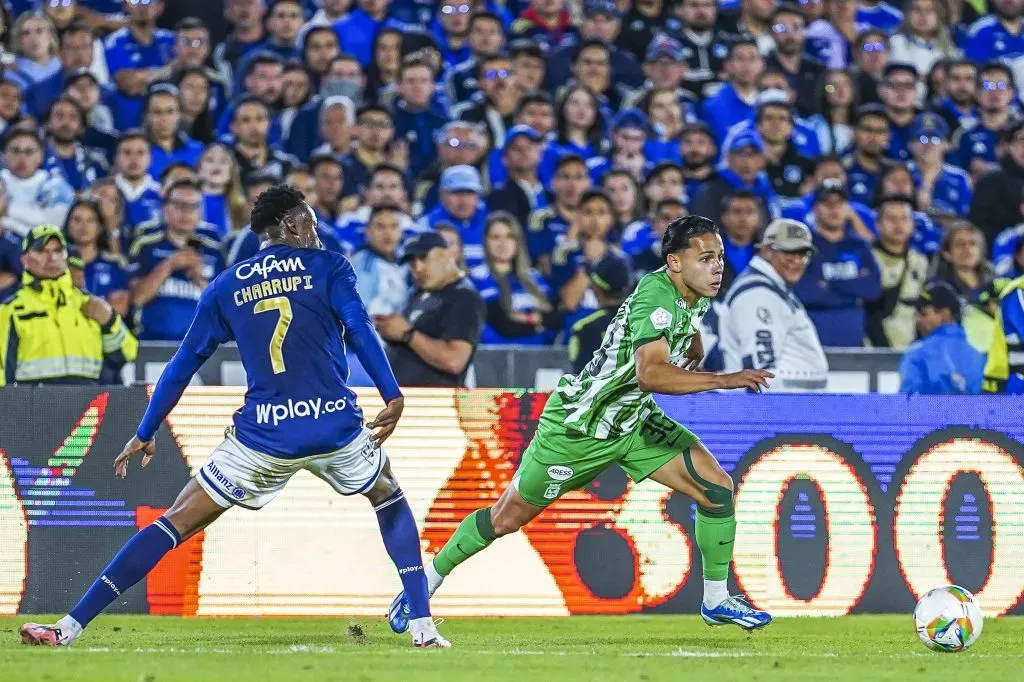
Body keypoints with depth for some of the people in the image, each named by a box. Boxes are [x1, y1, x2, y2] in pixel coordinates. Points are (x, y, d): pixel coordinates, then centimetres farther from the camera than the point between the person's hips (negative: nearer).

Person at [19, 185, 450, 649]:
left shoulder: (226, 287, 12)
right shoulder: (327, 267, 6)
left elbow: (185, 362, 12)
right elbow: (359, 329, -10)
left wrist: (145, 433, 18)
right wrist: (392, 396, -14)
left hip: (261, 437, 1)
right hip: (336, 428, -1)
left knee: (177, 523, 5)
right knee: (390, 501, 28)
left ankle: (69, 627, -3)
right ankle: (421, 626, 16)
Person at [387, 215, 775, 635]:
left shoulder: (695, 297, -3)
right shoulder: (656, 296, -30)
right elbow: (650, 374, -46)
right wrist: (724, 380, -48)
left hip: (634, 420, 8)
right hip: (578, 424, -8)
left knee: (716, 487, -6)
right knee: (508, 517, 6)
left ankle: (716, 600, 7)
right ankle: (427, 581, 26)